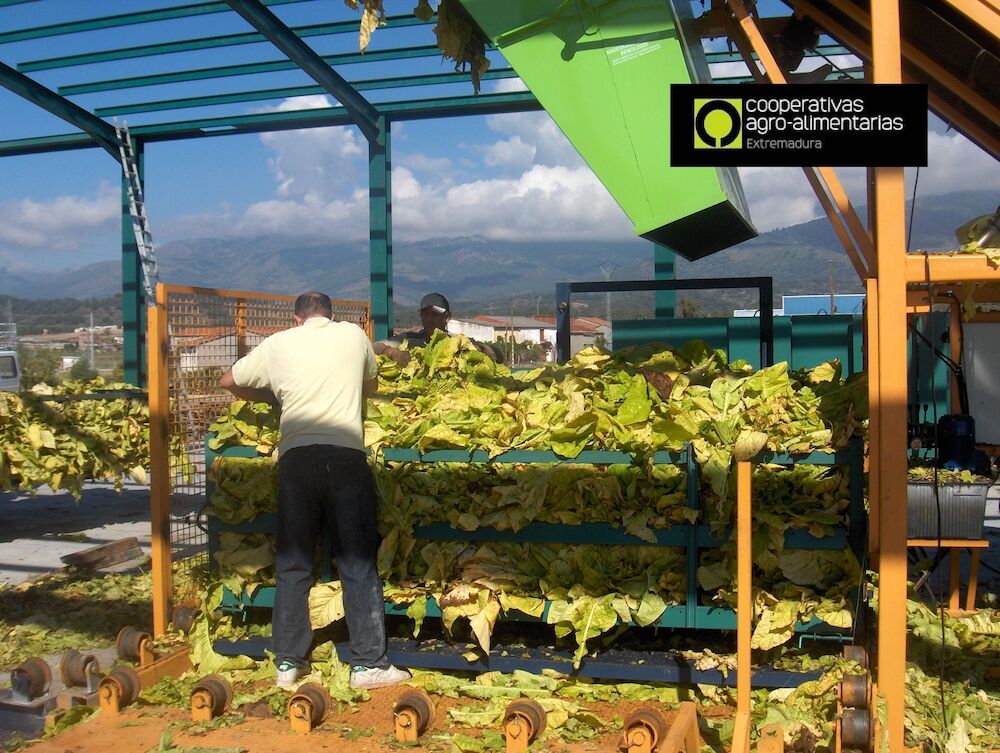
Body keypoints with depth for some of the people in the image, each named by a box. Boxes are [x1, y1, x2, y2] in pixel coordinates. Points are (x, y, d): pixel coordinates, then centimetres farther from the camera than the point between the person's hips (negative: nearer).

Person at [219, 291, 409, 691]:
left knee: (292, 565, 10)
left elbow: (230, 381, 23)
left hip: (295, 456, 1)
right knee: (358, 564, 4)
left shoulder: (278, 344, 13)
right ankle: (368, 663, 6)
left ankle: (287, 663, 15)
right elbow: (371, 384, 28)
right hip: (346, 455, -1)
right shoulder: (354, 335, 13)